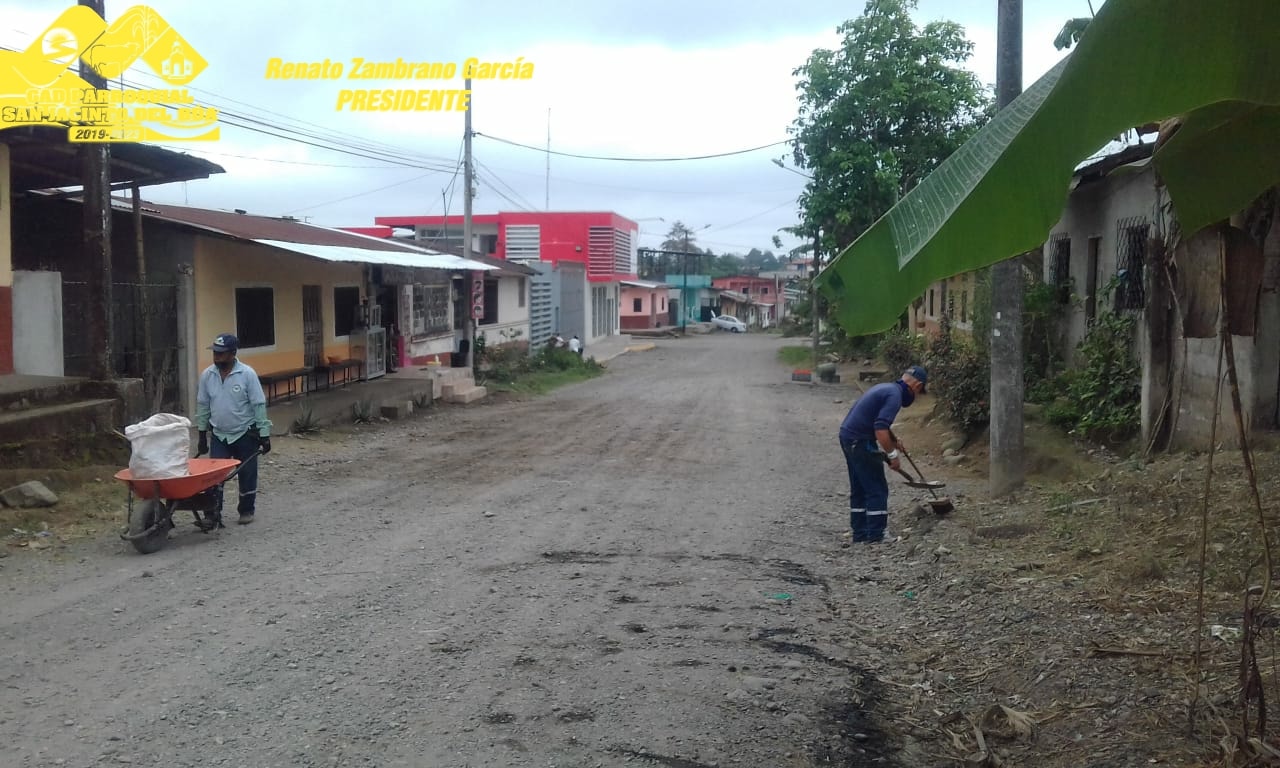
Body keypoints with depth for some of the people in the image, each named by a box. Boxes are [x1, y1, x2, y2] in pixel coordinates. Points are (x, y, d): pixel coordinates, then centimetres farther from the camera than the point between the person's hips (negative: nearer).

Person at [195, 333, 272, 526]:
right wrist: (202, 436, 7)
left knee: (247, 476, 8)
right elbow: (203, 406, 6)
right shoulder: (207, 375, -3)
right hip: (219, 435, 3)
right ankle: (214, 512, 0)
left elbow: (259, 405, -11)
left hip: (245, 434, -3)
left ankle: (246, 511, 23)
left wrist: (264, 435, -12)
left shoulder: (247, 374, -14)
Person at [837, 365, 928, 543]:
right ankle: (876, 536, 3)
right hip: (860, 442, -10)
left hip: (847, 435, 10)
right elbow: (880, 429, -25)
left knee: (858, 489, 16)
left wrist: (891, 443, 34)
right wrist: (892, 454, -15)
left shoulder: (886, 387, 16)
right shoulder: (895, 395, -15)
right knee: (877, 489, -1)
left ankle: (860, 533, 21)